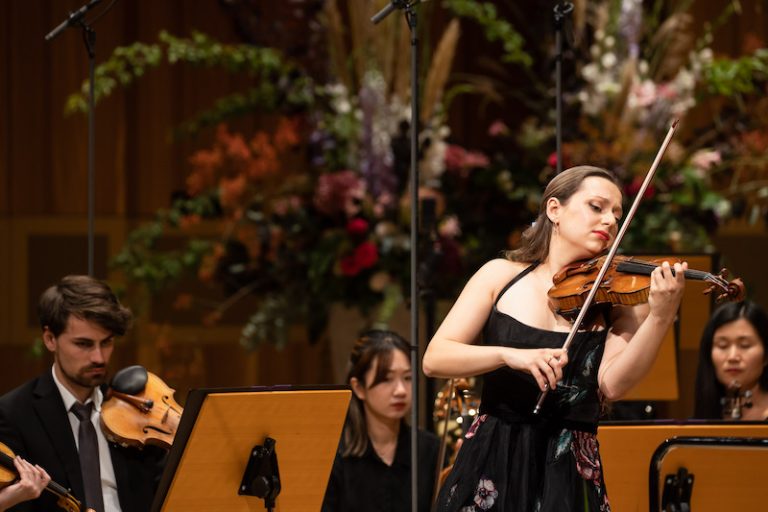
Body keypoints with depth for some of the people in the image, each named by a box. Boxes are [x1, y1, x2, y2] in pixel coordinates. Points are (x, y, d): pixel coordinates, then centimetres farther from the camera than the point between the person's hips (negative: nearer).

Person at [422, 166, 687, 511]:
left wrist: (660, 318, -26)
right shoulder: (502, 276, 3)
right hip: (491, 464, 0)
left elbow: (612, 385, -12)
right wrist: (509, 355, -21)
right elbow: (434, 359, -5)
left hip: (568, 474, 0)